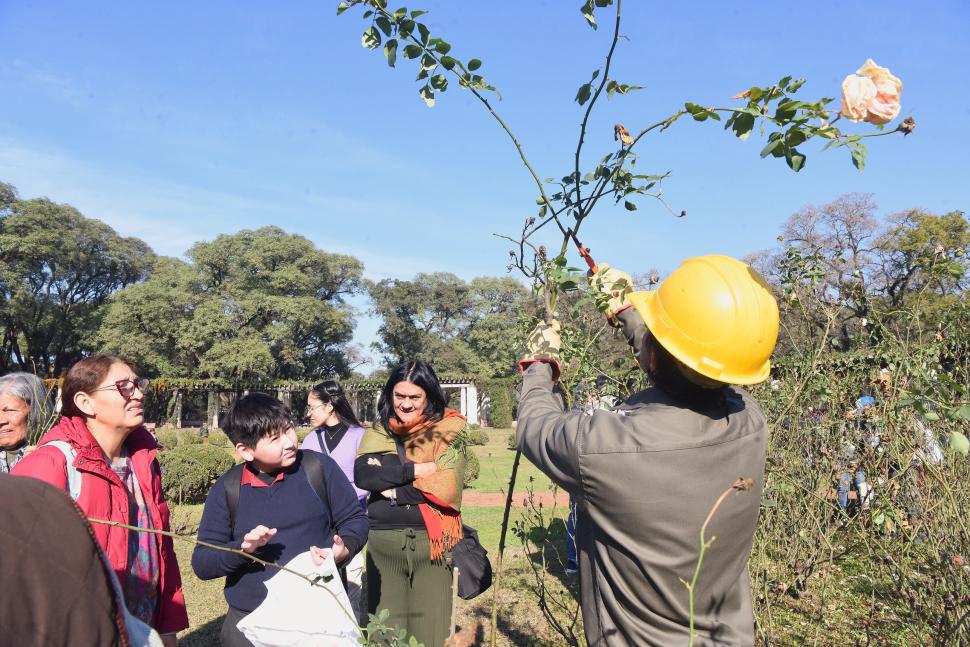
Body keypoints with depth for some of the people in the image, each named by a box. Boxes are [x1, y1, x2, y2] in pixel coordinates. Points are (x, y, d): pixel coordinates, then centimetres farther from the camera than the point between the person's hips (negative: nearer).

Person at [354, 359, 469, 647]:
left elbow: (448, 487, -14)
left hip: (431, 542, -2)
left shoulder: (448, 429, -1)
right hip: (382, 542, 3)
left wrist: (391, 482, -9)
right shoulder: (378, 430, 8)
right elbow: (362, 475, -10)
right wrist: (417, 469, -15)